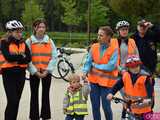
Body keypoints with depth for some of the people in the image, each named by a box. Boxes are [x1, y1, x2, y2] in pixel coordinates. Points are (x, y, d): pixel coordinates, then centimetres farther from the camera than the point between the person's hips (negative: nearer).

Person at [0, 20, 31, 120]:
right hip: (9, 74, -5)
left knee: (17, 101, 9)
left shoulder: (23, 43, 9)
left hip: (21, 73, 5)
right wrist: (21, 56, -9)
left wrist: (15, 58, -14)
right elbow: (8, 57, -20)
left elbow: (28, 58, -3)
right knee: (12, 101, -10)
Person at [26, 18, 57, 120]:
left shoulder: (49, 41, 3)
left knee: (46, 95, 7)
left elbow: (54, 57, -1)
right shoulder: (29, 41, -1)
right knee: (34, 95, 4)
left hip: (47, 72, 1)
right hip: (34, 72, -1)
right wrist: (35, 71, -13)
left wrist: (47, 70, -11)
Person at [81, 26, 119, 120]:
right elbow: (88, 61, 2)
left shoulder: (114, 49, -12)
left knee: (106, 107, 0)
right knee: (95, 107, 10)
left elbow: (111, 66, -18)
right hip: (94, 80, 4)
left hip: (107, 81, -4)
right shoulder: (94, 47, 0)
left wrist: (95, 65, -10)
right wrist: (85, 71, -17)